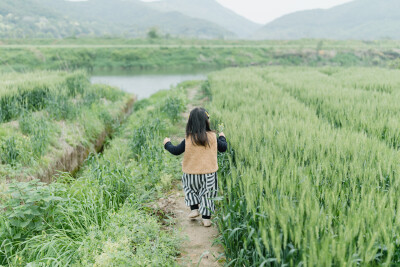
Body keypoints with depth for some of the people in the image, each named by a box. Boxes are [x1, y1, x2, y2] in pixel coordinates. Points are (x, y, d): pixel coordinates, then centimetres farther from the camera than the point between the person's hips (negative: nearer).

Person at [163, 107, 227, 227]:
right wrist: (222, 138, 27)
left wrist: (167, 144, 15)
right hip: (209, 174, 1)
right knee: (207, 194, 12)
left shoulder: (189, 139, -12)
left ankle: (194, 208, 16)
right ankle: (206, 218, 13)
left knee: (190, 188, 26)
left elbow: (176, 151, -4)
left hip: (191, 173, 0)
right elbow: (223, 148, 7)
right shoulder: (212, 137, -8)